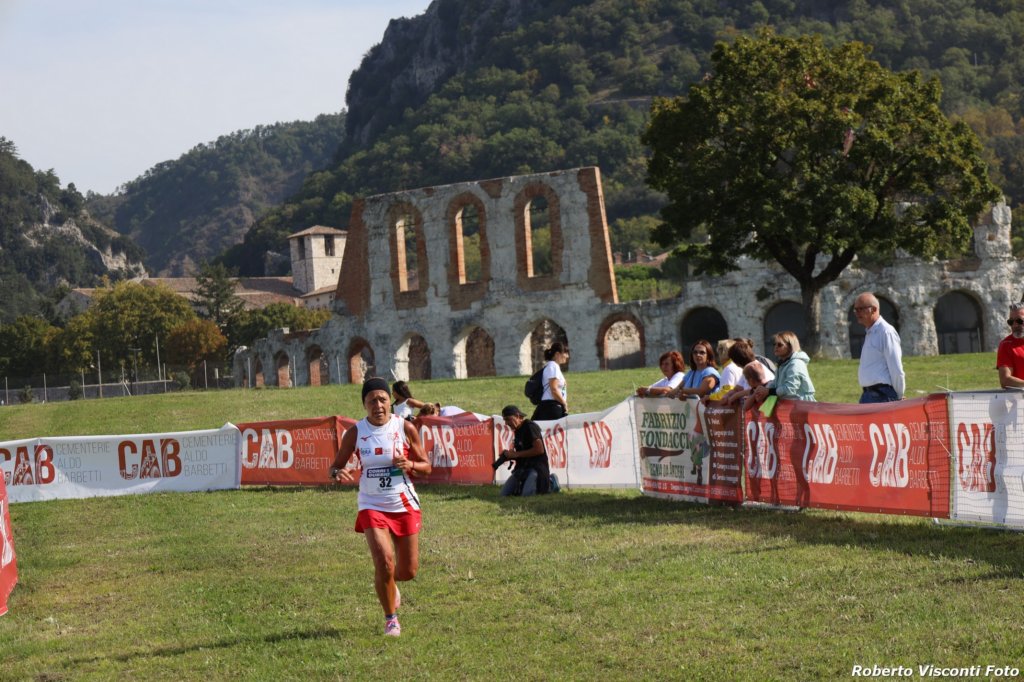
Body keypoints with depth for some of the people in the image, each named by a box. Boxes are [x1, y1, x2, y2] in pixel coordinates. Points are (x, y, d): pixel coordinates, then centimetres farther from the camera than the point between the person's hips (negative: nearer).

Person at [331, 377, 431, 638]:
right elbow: (336, 466, 3)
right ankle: (391, 619, 5)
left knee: (409, 571, 7)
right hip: (372, 506, -1)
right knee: (384, 562, -18)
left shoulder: (405, 427, -5)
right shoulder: (356, 432, -4)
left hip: (405, 505, 1)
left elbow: (426, 467, 1)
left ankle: (389, 583, 45)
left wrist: (410, 465, -20)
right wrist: (338, 473, -21)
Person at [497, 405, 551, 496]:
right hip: (522, 467, 9)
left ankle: (550, 484, 0)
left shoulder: (530, 427, -13)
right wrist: (509, 455, -2)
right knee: (504, 494, 0)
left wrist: (516, 454, -17)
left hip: (537, 466, -9)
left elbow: (539, 449, -21)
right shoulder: (517, 431, 15)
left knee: (527, 494, -27)